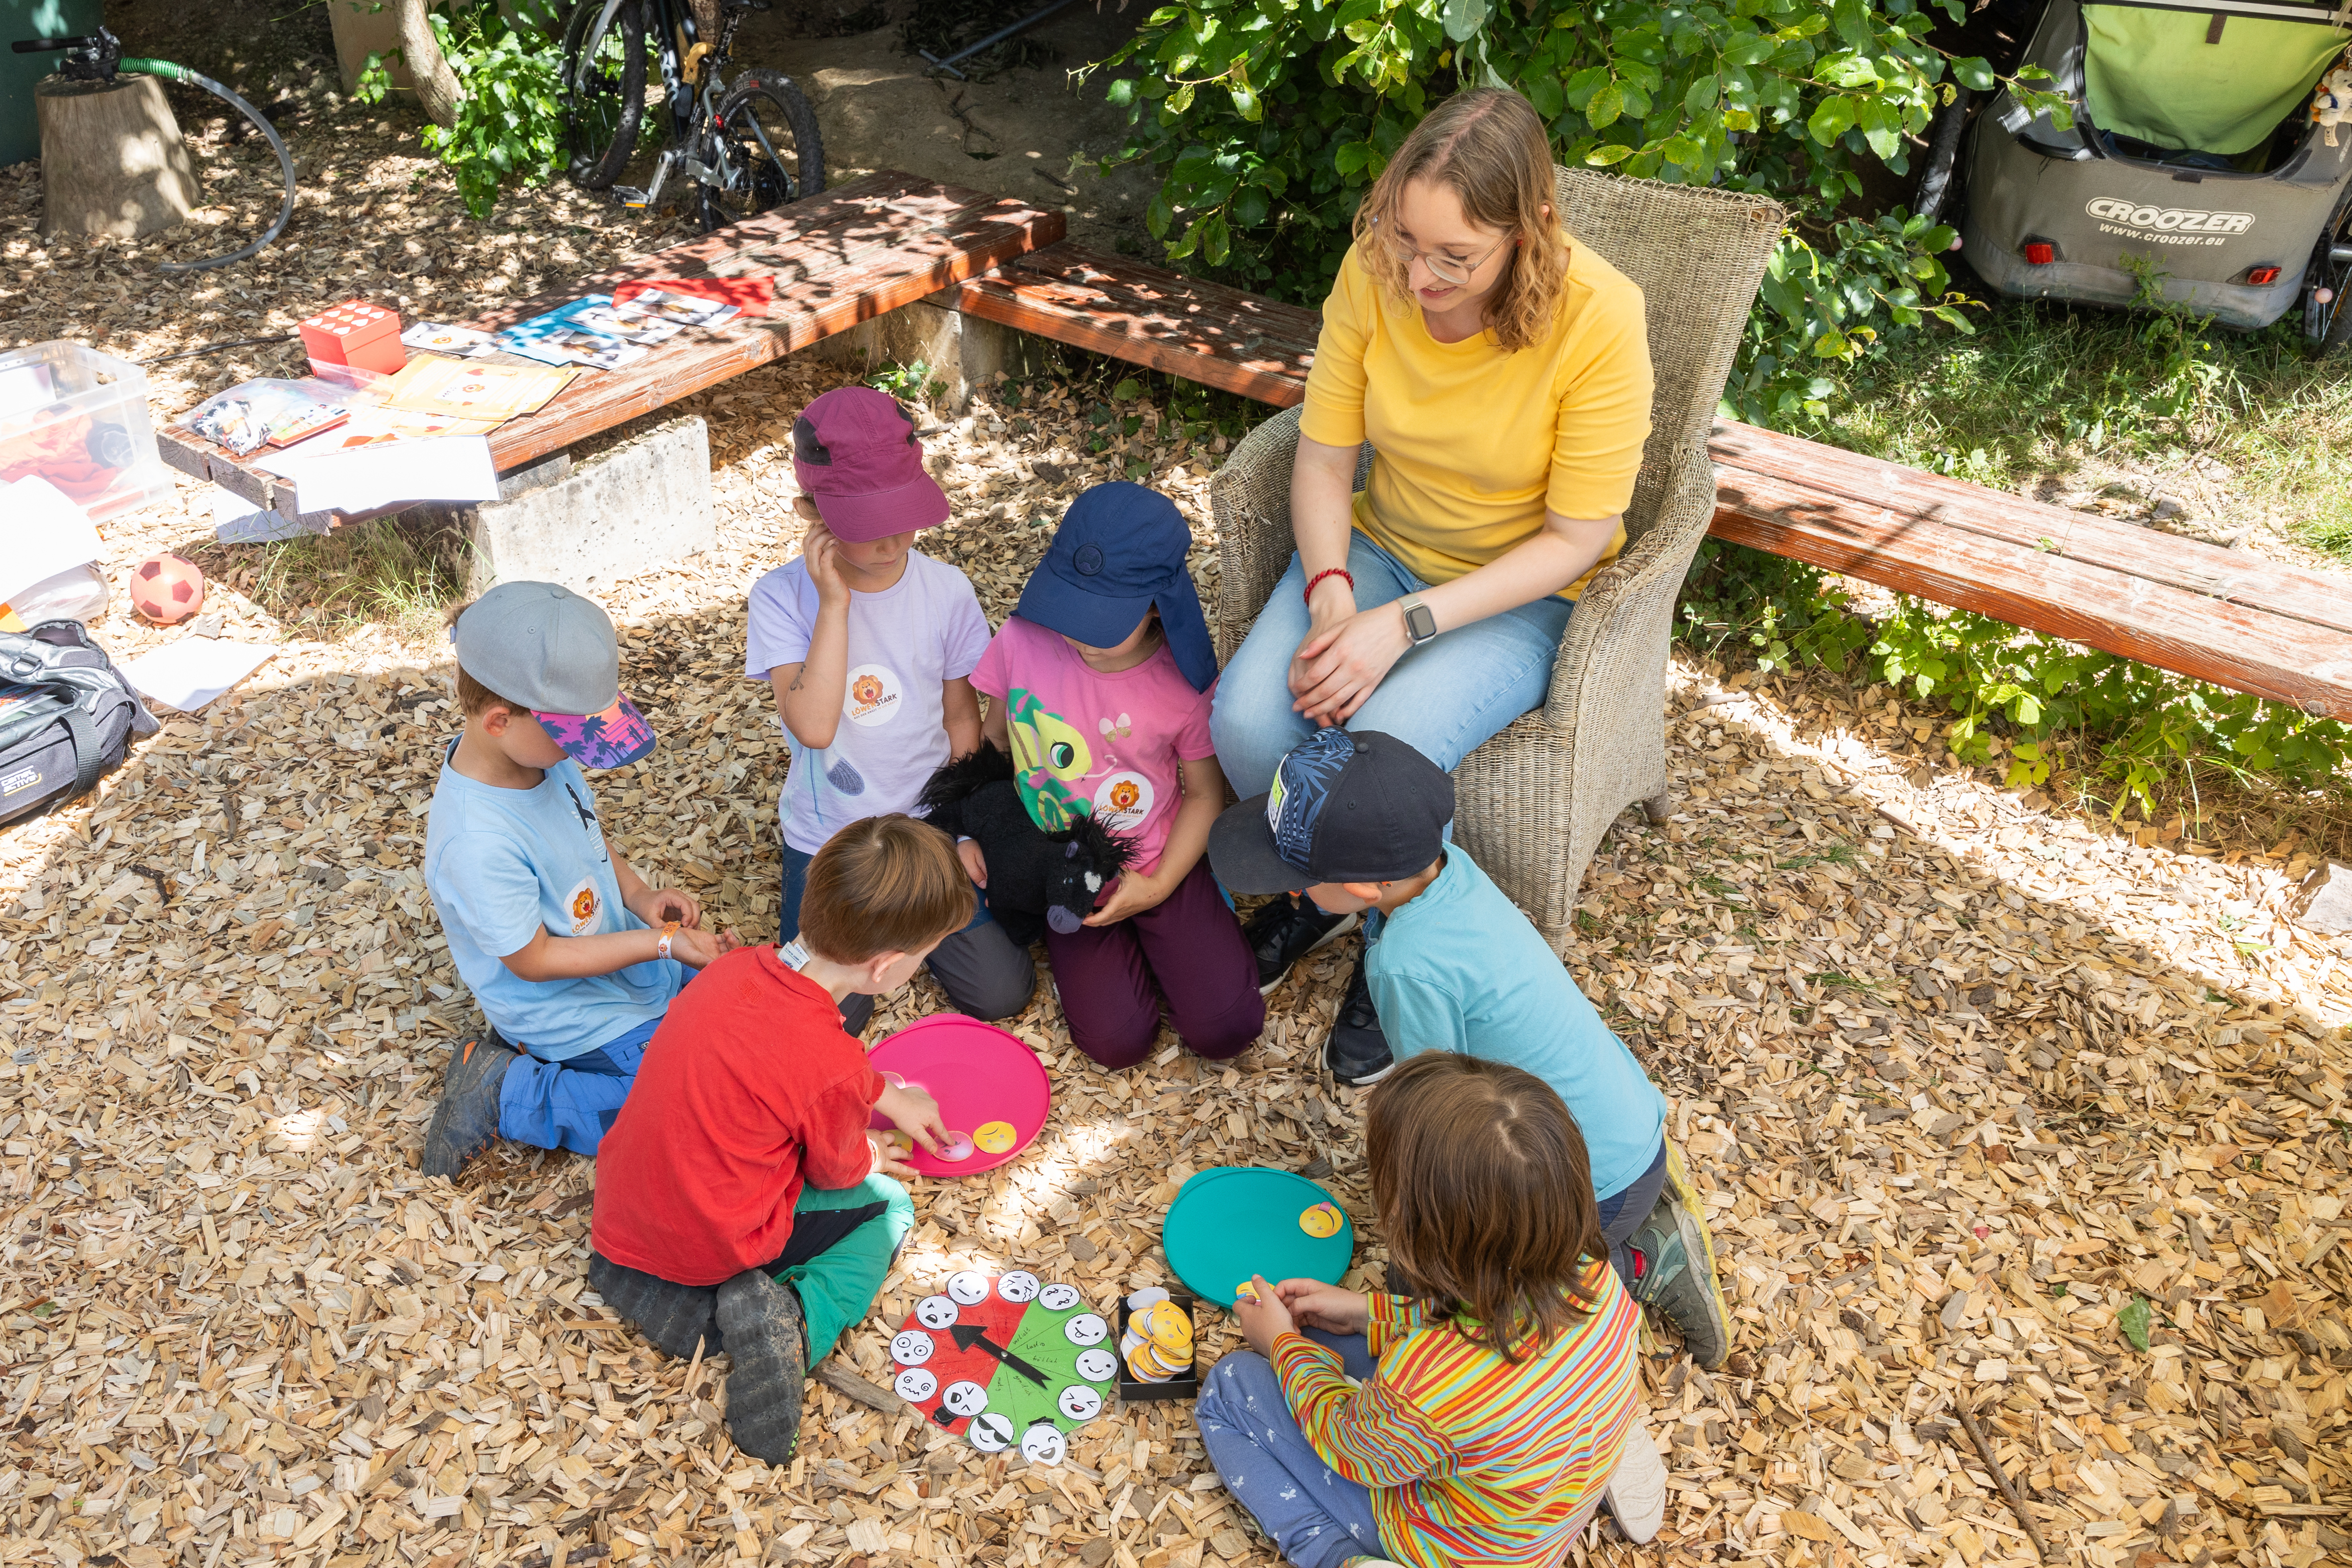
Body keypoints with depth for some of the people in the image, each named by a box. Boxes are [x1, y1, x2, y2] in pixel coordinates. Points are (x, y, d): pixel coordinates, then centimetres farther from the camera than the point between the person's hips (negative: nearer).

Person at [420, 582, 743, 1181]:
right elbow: (532, 959, -24)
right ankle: (509, 1091, 0)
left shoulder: (542, 751, -11)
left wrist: (639, 895, -9)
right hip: (575, 1012, -8)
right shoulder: (477, 844, -35)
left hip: (629, 959, 8)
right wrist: (658, 943, -26)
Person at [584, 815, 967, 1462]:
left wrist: (885, 1095, 23)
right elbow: (835, 1169, -9)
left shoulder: (736, 968, -9)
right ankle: (794, 1319, -11)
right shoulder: (833, 1067, -30)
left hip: (618, 1217, 6)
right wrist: (872, 1157, 14)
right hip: (710, 1249, -6)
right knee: (889, 1208, 12)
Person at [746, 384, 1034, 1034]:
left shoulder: (946, 590, -8)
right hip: (827, 838, -1)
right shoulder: (783, 596, -14)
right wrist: (834, 602, -27)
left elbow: (960, 718, 4)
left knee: (1001, 992, -8)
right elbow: (813, 726, -28)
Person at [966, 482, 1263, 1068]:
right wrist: (974, 829, -6)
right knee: (1116, 1042, -10)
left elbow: (1204, 792, -5)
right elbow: (995, 739, 4)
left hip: (1156, 865, -1)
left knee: (1227, 1030, -11)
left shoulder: (1185, 682, -17)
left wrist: (1158, 886, -14)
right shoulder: (1023, 641, -14)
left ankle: (1152, 931, 18)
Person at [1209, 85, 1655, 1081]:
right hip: (1380, 549, 4)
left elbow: (1576, 537, -19)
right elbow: (1324, 455, -4)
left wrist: (1406, 624, -26)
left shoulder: (1597, 317, -24)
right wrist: (1329, 588, -22)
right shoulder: (1373, 273, -13)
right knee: (1247, 721, -21)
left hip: (1523, 594, -4)